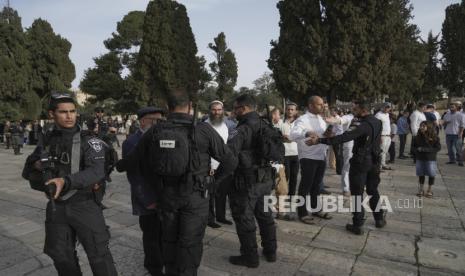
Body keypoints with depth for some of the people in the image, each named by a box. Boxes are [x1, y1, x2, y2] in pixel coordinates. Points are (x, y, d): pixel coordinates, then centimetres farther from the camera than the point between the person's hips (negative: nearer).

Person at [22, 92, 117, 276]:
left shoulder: (89, 141, -10)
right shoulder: (46, 140, 5)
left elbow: (97, 172, -24)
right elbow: (27, 173, 11)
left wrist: (66, 181, -39)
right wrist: (36, 166, -11)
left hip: (84, 205, -4)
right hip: (56, 207, 5)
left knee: (98, 254, 0)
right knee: (62, 257, 18)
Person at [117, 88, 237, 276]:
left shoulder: (155, 131, -6)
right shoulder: (203, 130, -15)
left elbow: (133, 161, 5)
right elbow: (230, 161, -11)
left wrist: (117, 165, 26)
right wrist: (216, 180, 6)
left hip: (166, 195, 4)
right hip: (195, 196, -4)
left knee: (169, 239, 23)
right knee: (190, 243, 10)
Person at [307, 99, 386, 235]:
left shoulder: (362, 125, -22)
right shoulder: (378, 122, 4)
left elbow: (344, 137, -34)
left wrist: (320, 140, -39)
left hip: (361, 162, -8)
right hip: (374, 161, 8)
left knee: (357, 194, 1)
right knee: (373, 191, 21)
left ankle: (358, 225, 7)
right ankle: (379, 219, 32)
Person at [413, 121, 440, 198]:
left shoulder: (434, 137, -11)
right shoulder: (418, 137, 1)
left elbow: (438, 147, -11)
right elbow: (414, 145, 15)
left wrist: (426, 149, -20)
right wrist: (417, 150, -5)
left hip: (430, 159, -3)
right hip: (420, 158, 3)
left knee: (431, 175, 5)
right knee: (421, 174, 12)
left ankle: (429, 190, 21)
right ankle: (420, 190, 24)